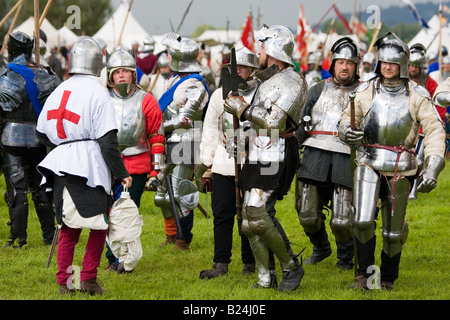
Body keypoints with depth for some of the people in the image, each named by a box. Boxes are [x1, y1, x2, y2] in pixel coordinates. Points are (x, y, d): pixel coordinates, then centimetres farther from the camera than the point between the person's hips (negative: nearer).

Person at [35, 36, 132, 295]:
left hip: (60, 166, 6)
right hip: (89, 166, -6)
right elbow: (107, 140, -11)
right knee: (99, 224, 4)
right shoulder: (97, 92, -7)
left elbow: (42, 132, 18)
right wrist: (121, 173, -5)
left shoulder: (58, 91, 13)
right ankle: (88, 278, 0)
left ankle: (64, 281, 10)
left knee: (69, 226, 13)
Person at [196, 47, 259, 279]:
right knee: (222, 214, -1)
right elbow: (210, 131, 15)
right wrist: (205, 162, 11)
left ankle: (250, 262, 14)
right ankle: (221, 264, 3)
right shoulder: (220, 95, 11)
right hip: (223, 165, 2)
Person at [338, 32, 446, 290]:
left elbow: (435, 131, -6)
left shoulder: (417, 95, -4)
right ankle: (365, 273, 4)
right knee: (363, 221, -14)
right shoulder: (367, 91, 2)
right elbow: (348, 119, 10)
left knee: (394, 230, 6)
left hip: (400, 168, -1)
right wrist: (347, 132, -16)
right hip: (369, 163, 1)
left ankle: (388, 277, 27)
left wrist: (433, 168, -18)